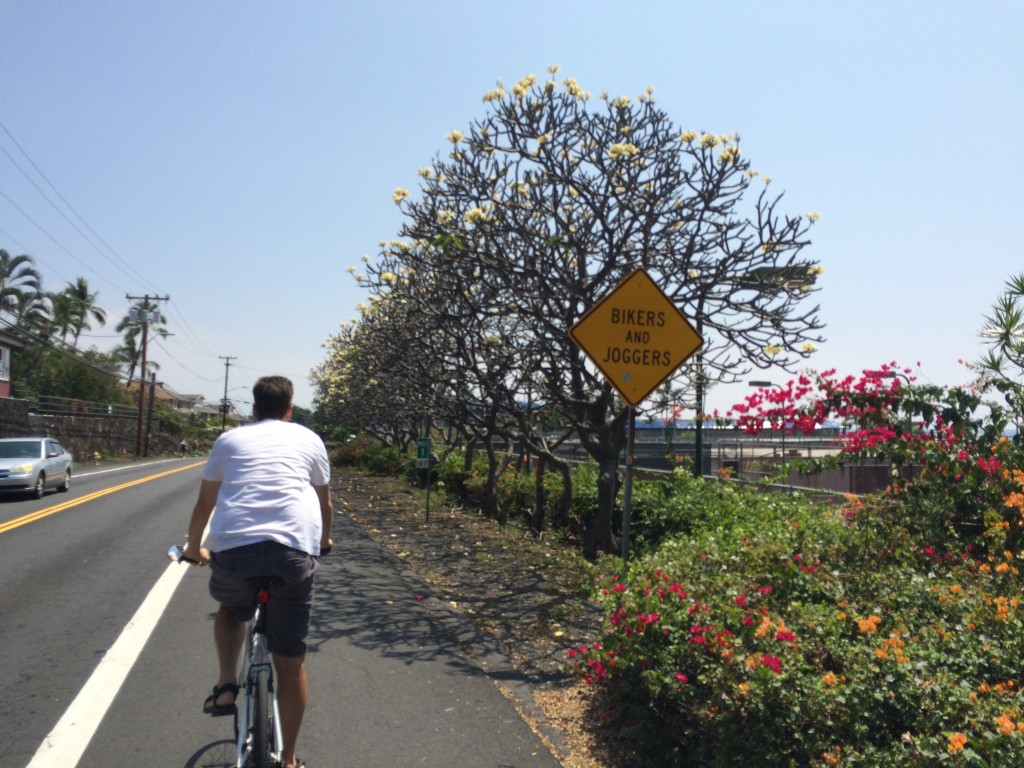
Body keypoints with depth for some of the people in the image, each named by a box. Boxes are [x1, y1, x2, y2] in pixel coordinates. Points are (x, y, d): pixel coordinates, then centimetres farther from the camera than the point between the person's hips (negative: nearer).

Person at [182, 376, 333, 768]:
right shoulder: (308, 439, 18)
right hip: (295, 548, -1)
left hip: (232, 547, 1)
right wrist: (324, 540, 47)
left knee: (230, 609, 35)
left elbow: (204, 504, 26)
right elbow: (325, 504, 28)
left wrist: (194, 547, 44)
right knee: (291, 660, 12)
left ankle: (226, 687, 19)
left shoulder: (229, 439, 19)